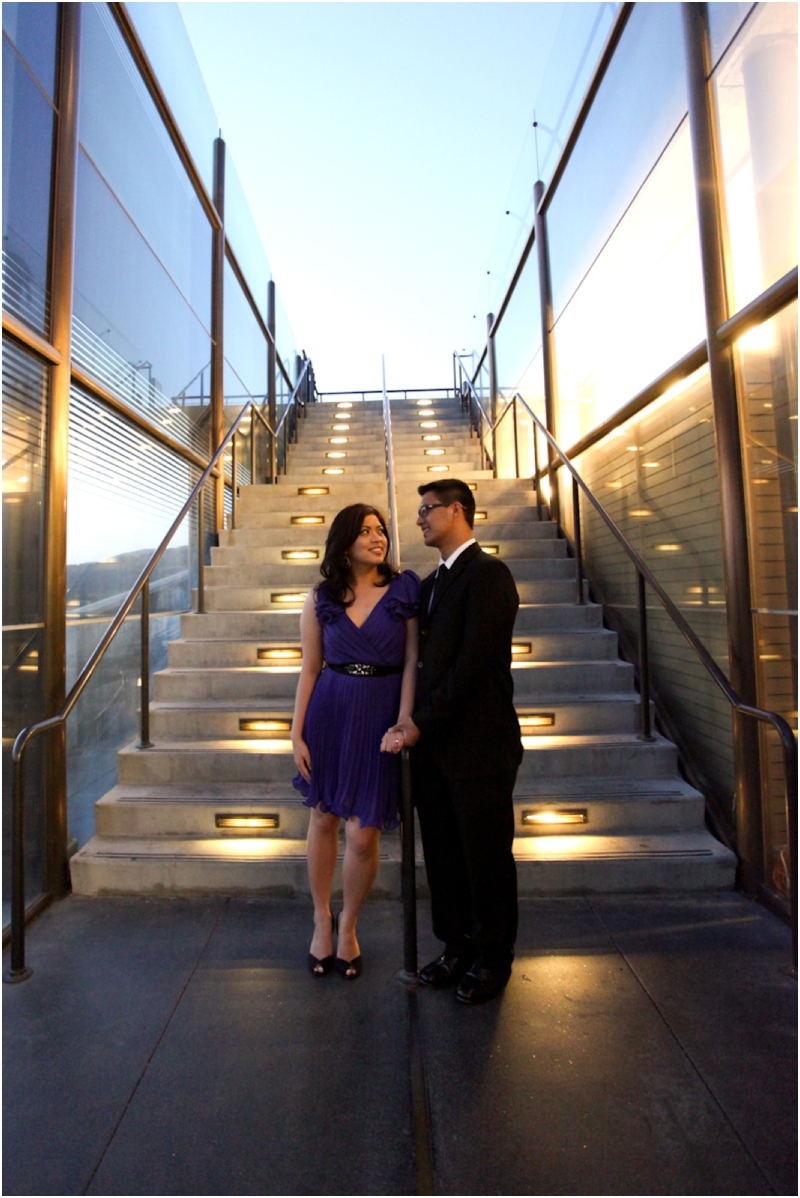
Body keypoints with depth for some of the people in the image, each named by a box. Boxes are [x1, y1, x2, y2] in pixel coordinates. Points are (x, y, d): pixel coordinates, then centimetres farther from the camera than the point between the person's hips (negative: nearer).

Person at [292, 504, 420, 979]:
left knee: (363, 835, 3)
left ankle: (349, 925, 33)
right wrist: (297, 731, 2)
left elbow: (412, 662, -4)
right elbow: (310, 669, 5)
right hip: (330, 712, 2)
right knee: (324, 818, 15)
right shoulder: (320, 598, 2)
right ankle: (322, 919, 40)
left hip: (381, 715, -1)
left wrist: (404, 722, -12)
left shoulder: (405, 589, -2)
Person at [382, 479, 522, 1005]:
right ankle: (458, 947, 37)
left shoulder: (488, 573, -11)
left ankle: (493, 960, 31)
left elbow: (474, 661, -19)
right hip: (433, 744, 8)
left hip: (478, 744, -7)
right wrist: (410, 722, 3)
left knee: (486, 856, 10)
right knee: (443, 855, 17)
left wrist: (421, 722, -14)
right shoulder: (432, 583, 16)